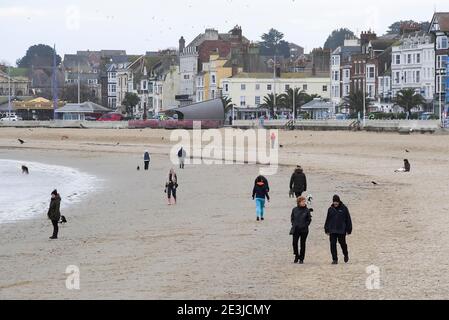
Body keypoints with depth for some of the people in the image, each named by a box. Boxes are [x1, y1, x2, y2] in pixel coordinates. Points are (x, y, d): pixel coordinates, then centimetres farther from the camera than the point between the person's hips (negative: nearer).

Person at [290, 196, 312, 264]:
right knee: (294, 243, -3)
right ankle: (296, 256, 17)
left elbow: (309, 219, 4)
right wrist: (293, 224, 1)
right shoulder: (294, 210, 2)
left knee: (302, 244, 4)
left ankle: (301, 258, 12)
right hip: (295, 230, 1)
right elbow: (292, 218, 12)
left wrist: (306, 225, -5)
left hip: (304, 230, -1)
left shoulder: (307, 210, -2)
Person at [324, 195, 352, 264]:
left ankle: (346, 255, 33)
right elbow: (328, 220, 14)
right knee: (333, 244, -3)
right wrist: (326, 229, 11)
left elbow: (348, 219, 1)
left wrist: (348, 229, -2)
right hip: (332, 231, 2)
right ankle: (335, 259, 3)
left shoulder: (344, 208, -1)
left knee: (342, 243, 6)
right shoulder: (330, 209, 6)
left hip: (341, 230, -2)